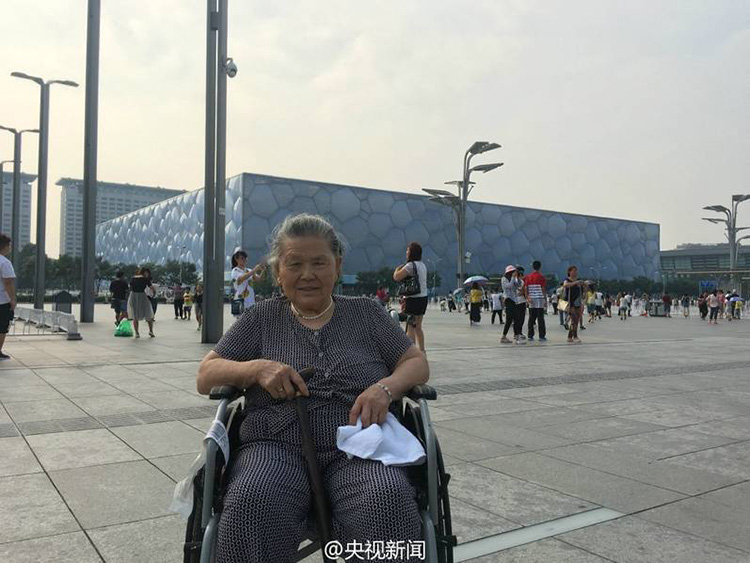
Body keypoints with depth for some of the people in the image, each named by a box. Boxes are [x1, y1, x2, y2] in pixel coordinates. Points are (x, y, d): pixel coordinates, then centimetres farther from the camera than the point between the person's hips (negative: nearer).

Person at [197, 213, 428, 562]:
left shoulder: (366, 313, 15)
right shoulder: (261, 318, 14)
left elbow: (417, 363, 13)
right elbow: (205, 377, 12)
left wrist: (385, 387, -10)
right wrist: (257, 368, -9)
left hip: (357, 446, 1)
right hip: (278, 446, 0)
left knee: (387, 502, -34)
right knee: (253, 505, -35)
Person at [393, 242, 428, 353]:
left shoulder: (411, 265, -14)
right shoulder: (422, 265, 13)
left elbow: (396, 277, -15)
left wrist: (397, 269, 4)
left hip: (414, 299, -9)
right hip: (423, 298, 9)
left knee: (410, 328, -6)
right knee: (418, 327, 15)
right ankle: (421, 351, 19)